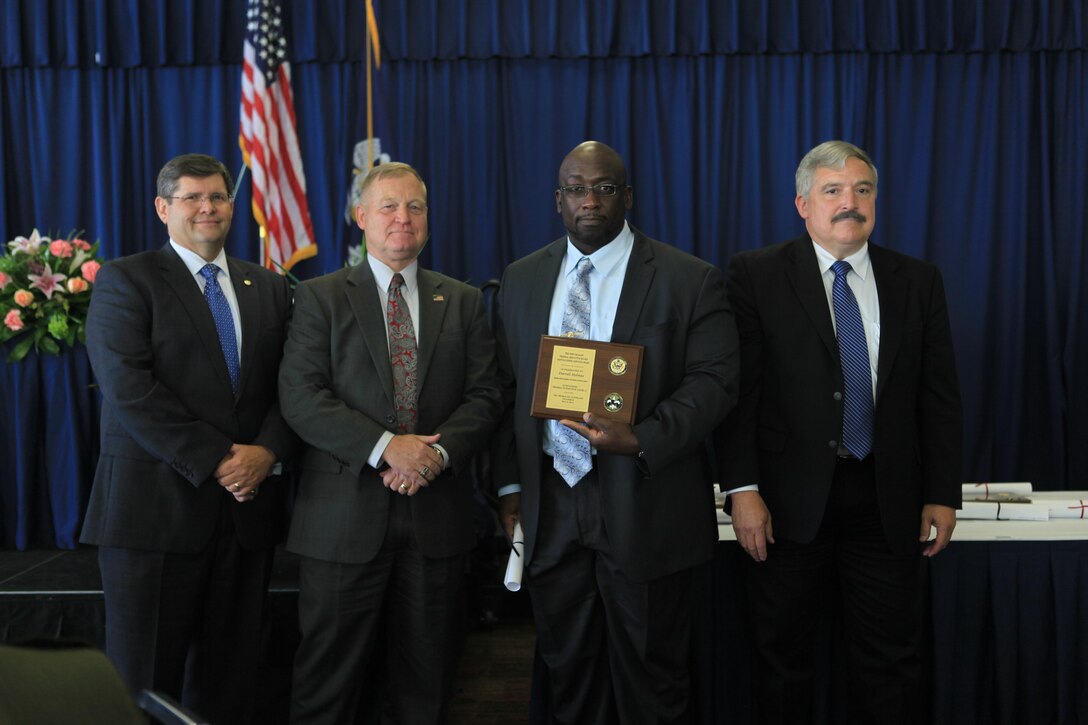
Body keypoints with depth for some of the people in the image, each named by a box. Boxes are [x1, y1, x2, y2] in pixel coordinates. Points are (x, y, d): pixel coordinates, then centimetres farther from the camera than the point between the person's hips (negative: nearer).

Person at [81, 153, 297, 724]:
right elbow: (128, 388, -12)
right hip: (155, 505, -4)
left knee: (230, 676, 10)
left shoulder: (269, 288, 15)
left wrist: (267, 451, -11)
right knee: (146, 678, 4)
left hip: (248, 504, 4)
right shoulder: (126, 280, 0)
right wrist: (215, 461, -15)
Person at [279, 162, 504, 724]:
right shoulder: (321, 297, 3)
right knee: (332, 679, 5)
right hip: (346, 514, -2)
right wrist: (385, 447, -18)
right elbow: (301, 397, -7)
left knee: (427, 678, 11)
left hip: (436, 514, 3)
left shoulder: (463, 302, 11)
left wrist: (439, 452, -14)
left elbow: (484, 396, 4)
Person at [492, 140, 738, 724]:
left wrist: (641, 440, -23)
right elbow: (508, 388, 10)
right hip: (549, 506, 4)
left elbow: (713, 380, -9)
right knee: (567, 666, 17)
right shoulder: (522, 280, 8)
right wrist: (510, 485, 5)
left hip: (644, 505, -3)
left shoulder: (690, 280, -5)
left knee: (650, 674, 10)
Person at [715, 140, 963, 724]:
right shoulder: (756, 275, -2)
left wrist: (942, 493, 3)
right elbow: (737, 388, -7)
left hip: (887, 500, 3)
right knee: (784, 656, 11)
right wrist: (742, 488, -13)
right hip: (791, 499, -2)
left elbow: (940, 395, 7)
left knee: (889, 659, 10)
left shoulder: (918, 281, 7)